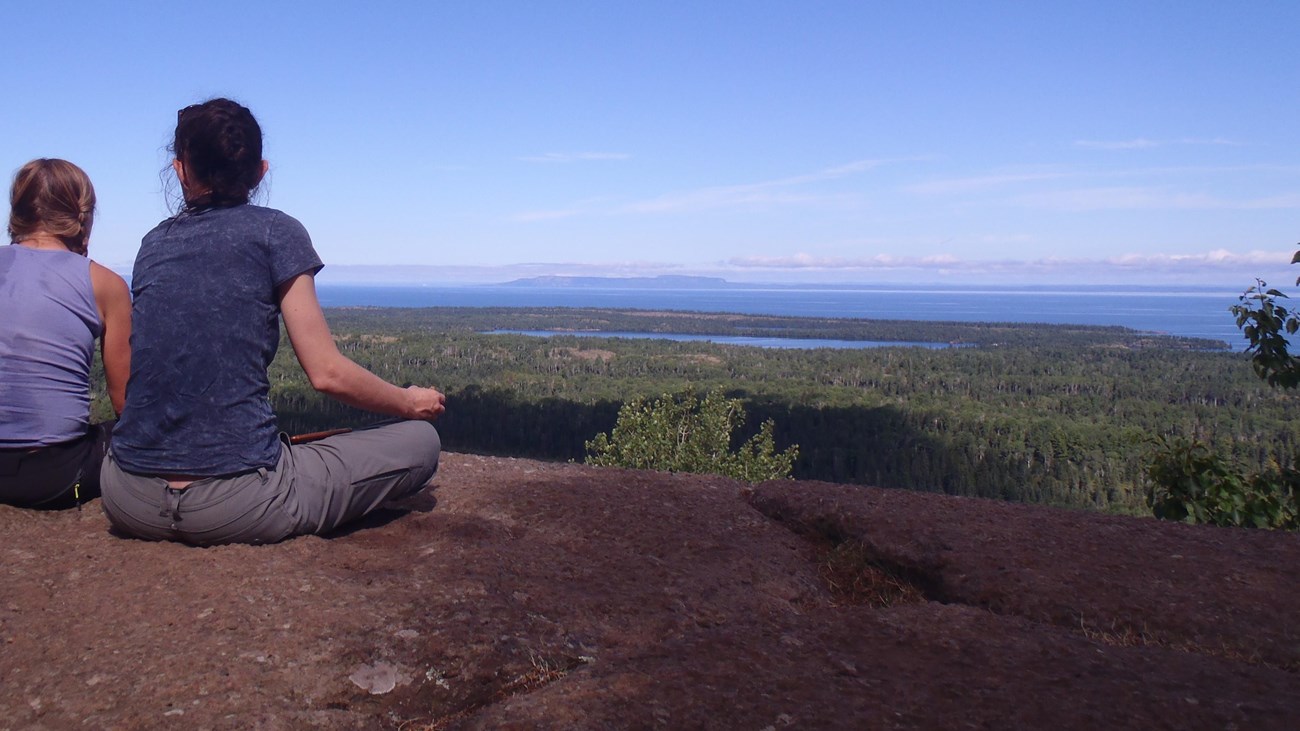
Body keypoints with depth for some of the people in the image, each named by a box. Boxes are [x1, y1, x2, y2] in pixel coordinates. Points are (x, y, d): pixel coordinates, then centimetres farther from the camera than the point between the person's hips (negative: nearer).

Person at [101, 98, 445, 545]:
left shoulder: (153, 243, 12)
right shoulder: (275, 232, -3)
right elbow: (327, 374, -6)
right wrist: (411, 402, 11)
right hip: (237, 506, -5)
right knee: (421, 441, 8)